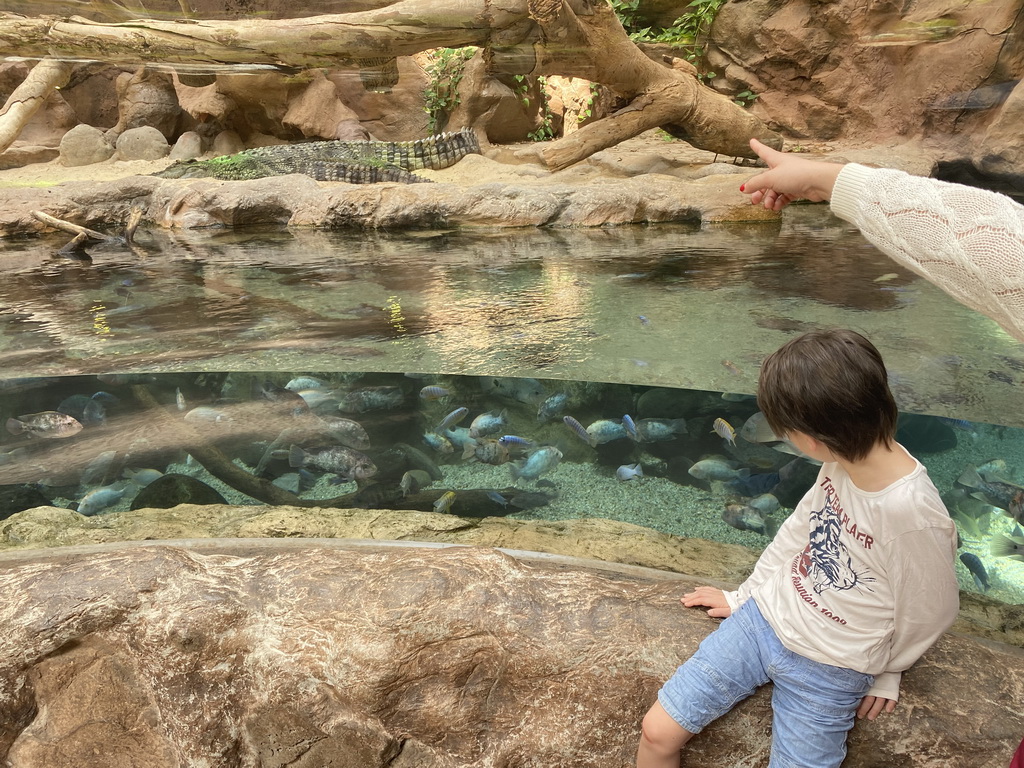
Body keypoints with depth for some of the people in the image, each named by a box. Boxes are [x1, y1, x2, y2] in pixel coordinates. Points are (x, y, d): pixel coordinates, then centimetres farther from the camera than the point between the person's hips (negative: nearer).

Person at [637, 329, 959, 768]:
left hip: (828, 672, -5)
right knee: (657, 732, 1)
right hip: (762, 618, 5)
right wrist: (745, 595, 14)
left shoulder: (915, 518, -29)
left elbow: (926, 616, -13)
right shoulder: (845, 461, -9)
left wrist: (884, 672, 5)